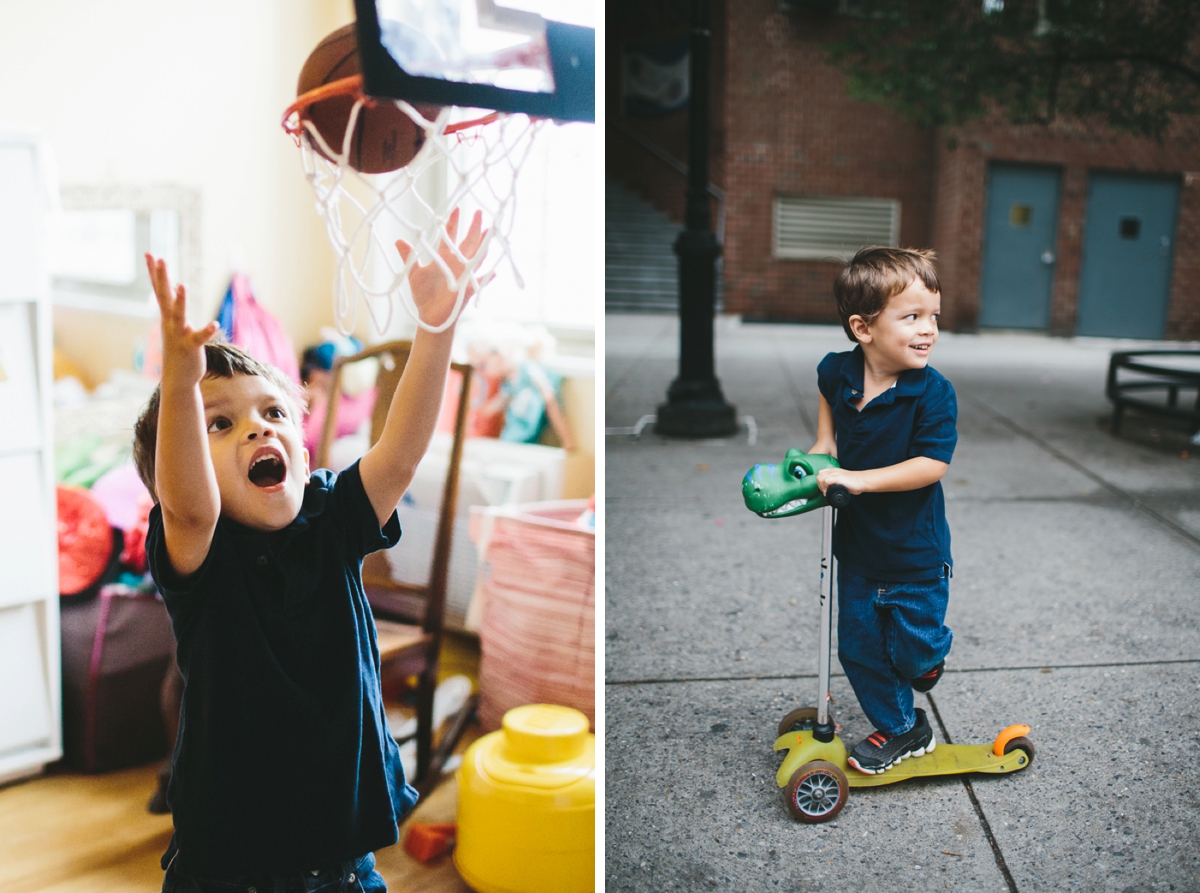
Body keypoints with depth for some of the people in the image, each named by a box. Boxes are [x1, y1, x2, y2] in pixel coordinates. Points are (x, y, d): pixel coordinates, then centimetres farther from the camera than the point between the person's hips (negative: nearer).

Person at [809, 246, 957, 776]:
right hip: (857, 543, 5)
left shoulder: (934, 393, -22)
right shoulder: (839, 371, -9)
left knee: (911, 651, 4)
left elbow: (931, 465, -26)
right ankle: (902, 729, 34)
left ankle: (930, 651, 41)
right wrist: (824, 442, 5)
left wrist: (859, 479, -32)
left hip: (915, 551, -4)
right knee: (859, 649, 13)